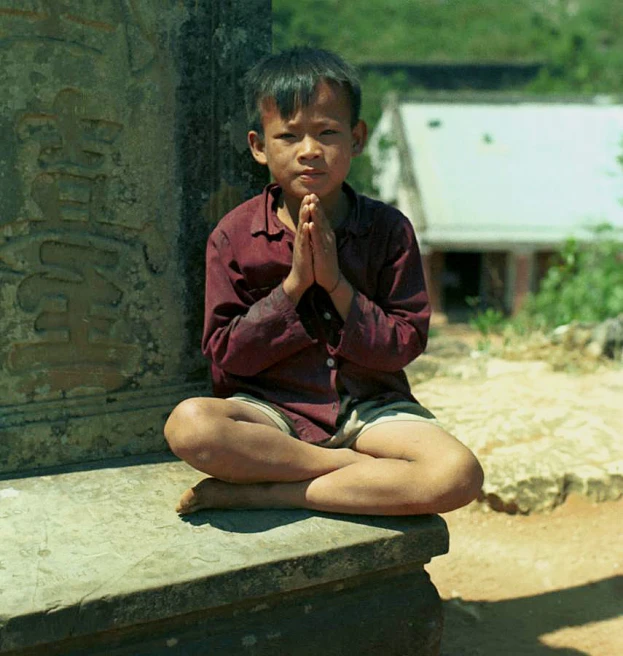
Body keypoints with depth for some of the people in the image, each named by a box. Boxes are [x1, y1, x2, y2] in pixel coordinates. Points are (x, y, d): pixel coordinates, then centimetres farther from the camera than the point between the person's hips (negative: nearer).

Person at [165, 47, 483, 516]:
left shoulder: (388, 229, 0)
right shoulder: (235, 236, -2)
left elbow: (405, 345, -4)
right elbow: (227, 357, -5)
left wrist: (336, 283, -16)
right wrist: (293, 284, -15)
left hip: (369, 409, 1)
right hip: (273, 410, -1)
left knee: (459, 475, -28)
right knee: (189, 424, -34)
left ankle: (256, 494, -22)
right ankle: (360, 467, -19)